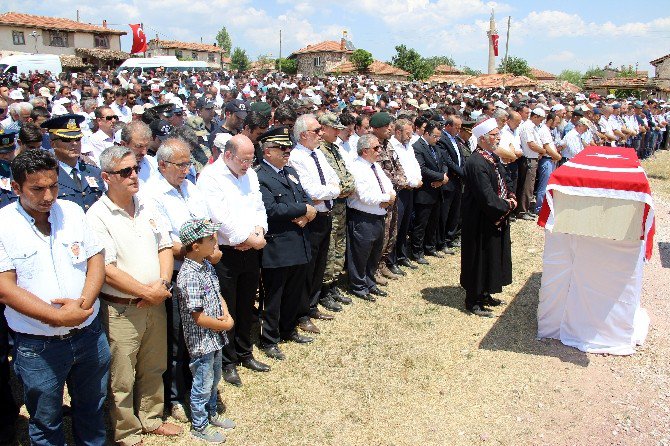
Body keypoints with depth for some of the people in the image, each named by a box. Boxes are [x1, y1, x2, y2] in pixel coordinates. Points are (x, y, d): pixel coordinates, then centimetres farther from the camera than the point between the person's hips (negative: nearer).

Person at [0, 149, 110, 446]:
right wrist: (58, 317, -22)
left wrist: (83, 303, -17)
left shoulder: (72, 211, 0)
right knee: (45, 422, 17)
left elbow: (96, 259, 0)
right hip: (38, 347, -3)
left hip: (89, 334, 4)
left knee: (92, 409, 22)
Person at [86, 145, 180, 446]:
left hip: (155, 304, 6)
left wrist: (162, 284, -8)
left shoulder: (147, 206, 6)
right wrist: (146, 292, -16)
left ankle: (151, 419, 40)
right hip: (120, 310, -6)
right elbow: (107, 270, -19)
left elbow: (165, 247, 9)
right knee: (122, 379, 8)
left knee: (153, 368, 20)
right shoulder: (97, 216, -14)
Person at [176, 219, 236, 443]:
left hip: (215, 337, 9)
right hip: (201, 341, -9)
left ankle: (211, 414, 46)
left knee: (214, 378, 25)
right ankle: (199, 426, 30)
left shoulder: (207, 266, 1)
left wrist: (227, 315, -8)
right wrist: (225, 325, -13)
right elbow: (199, 317, -26)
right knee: (203, 385, 10)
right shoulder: (189, 277, -27)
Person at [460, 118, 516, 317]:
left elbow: (505, 181, 16)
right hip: (481, 222, -10)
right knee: (480, 259, 1)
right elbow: (487, 197, -26)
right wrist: (506, 206, -12)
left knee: (493, 257, 18)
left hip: (497, 219, 10)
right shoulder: (476, 163, -24)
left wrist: (511, 198, -3)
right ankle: (473, 301, 15)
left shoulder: (493, 157, 8)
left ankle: (484, 294, 33)